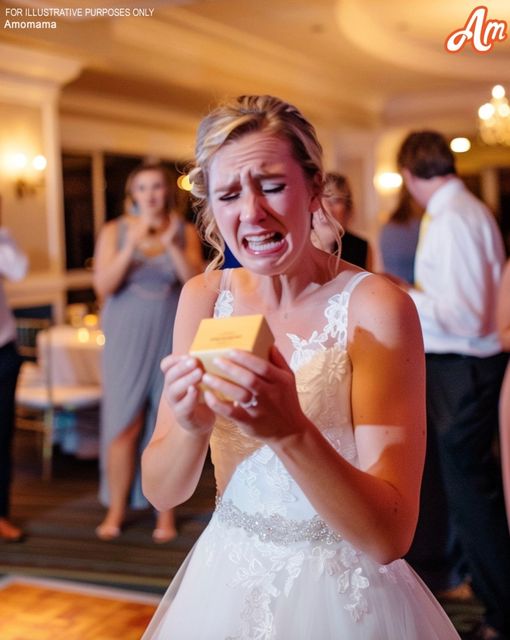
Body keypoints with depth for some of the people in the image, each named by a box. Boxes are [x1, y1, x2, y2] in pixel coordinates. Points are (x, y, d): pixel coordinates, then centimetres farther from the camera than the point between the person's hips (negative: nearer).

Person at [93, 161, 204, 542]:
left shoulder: (186, 232, 3)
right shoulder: (115, 231, 2)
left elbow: (196, 282, -5)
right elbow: (103, 286, -7)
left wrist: (172, 245, -18)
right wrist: (132, 245, -19)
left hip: (172, 338, 0)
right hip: (127, 339, 0)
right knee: (124, 425, -3)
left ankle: (166, 512, 11)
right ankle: (116, 510, 11)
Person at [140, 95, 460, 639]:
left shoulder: (376, 307, -19)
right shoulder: (204, 298, -5)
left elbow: (389, 537, -22)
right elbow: (161, 492, -5)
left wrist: (291, 430, -37)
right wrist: (191, 425, -25)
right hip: (227, 580, 4)